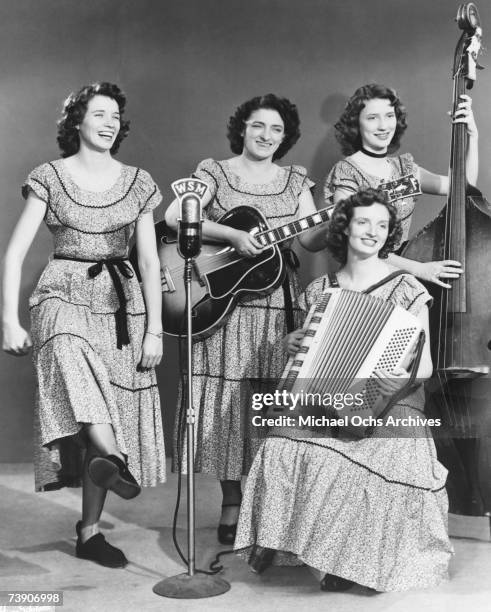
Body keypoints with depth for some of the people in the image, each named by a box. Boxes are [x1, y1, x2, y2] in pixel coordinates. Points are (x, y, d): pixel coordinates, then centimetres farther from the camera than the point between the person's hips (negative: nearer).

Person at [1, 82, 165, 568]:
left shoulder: (138, 182, 7)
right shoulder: (50, 177, 1)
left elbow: (149, 261, 6)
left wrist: (154, 329, -1)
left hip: (121, 301, 2)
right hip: (64, 295, -2)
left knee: (115, 413, 0)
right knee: (70, 352, -39)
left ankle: (89, 531, 11)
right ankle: (113, 459, -50)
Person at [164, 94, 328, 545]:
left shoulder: (295, 180, 12)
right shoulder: (215, 172, 3)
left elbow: (312, 239, 3)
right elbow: (174, 216, -14)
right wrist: (233, 236, -21)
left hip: (277, 304, 3)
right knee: (229, 396, 0)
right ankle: (232, 505, 12)